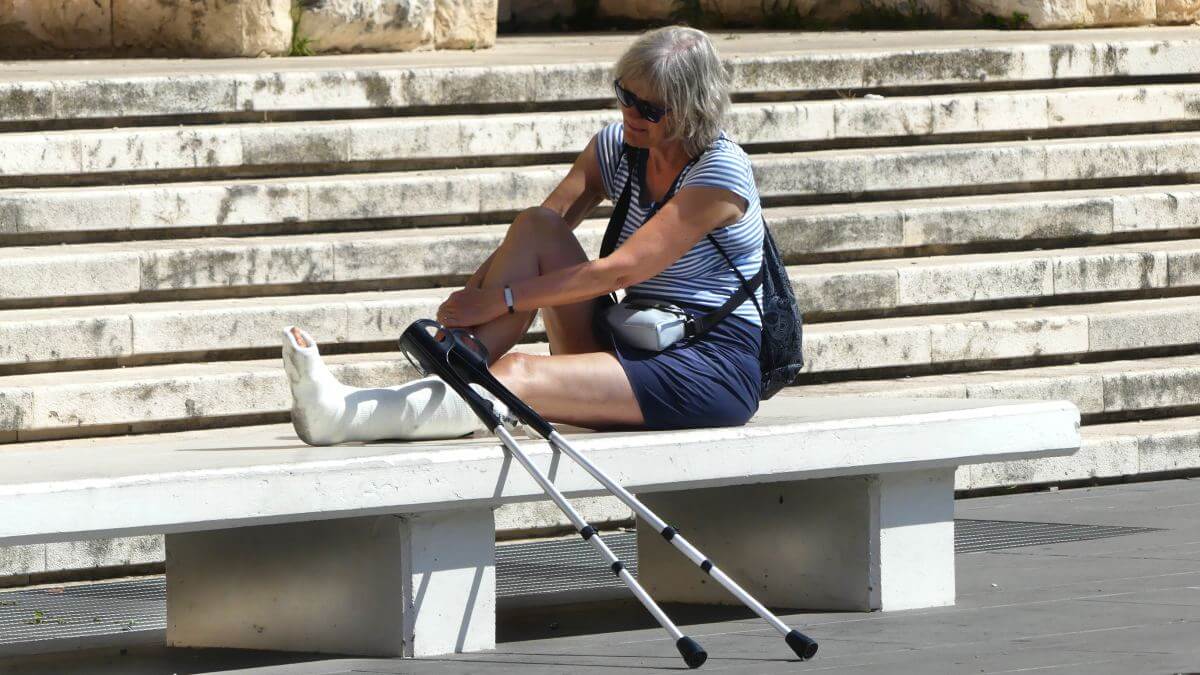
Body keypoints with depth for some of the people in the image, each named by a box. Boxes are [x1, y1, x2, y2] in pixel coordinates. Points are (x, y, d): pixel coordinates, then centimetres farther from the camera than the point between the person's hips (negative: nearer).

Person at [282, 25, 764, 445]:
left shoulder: (721, 172, -15)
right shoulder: (617, 147, 8)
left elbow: (621, 271, -20)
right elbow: (544, 226, 1)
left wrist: (497, 300, -19)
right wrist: (466, 306, -16)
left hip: (714, 368, -7)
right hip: (633, 348, 7)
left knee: (518, 375, -29)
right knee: (536, 227, -11)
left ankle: (347, 417, -34)